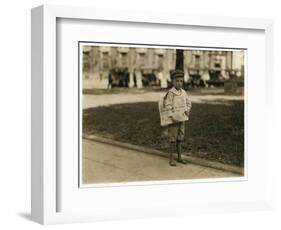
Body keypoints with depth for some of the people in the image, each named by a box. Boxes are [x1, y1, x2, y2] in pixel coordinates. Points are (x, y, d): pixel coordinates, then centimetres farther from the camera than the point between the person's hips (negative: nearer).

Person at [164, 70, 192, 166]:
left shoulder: (183, 92, 5)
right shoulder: (170, 93, -15)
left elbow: (188, 102, 17)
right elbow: (167, 106, -18)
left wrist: (187, 111, 0)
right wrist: (172, 117, -21)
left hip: (182, 119, 6)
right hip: (173, 120, -6)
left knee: (180, 138, 13)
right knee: (173, 140, -1)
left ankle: (179, 157, 23)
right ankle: (171, 159, 9)